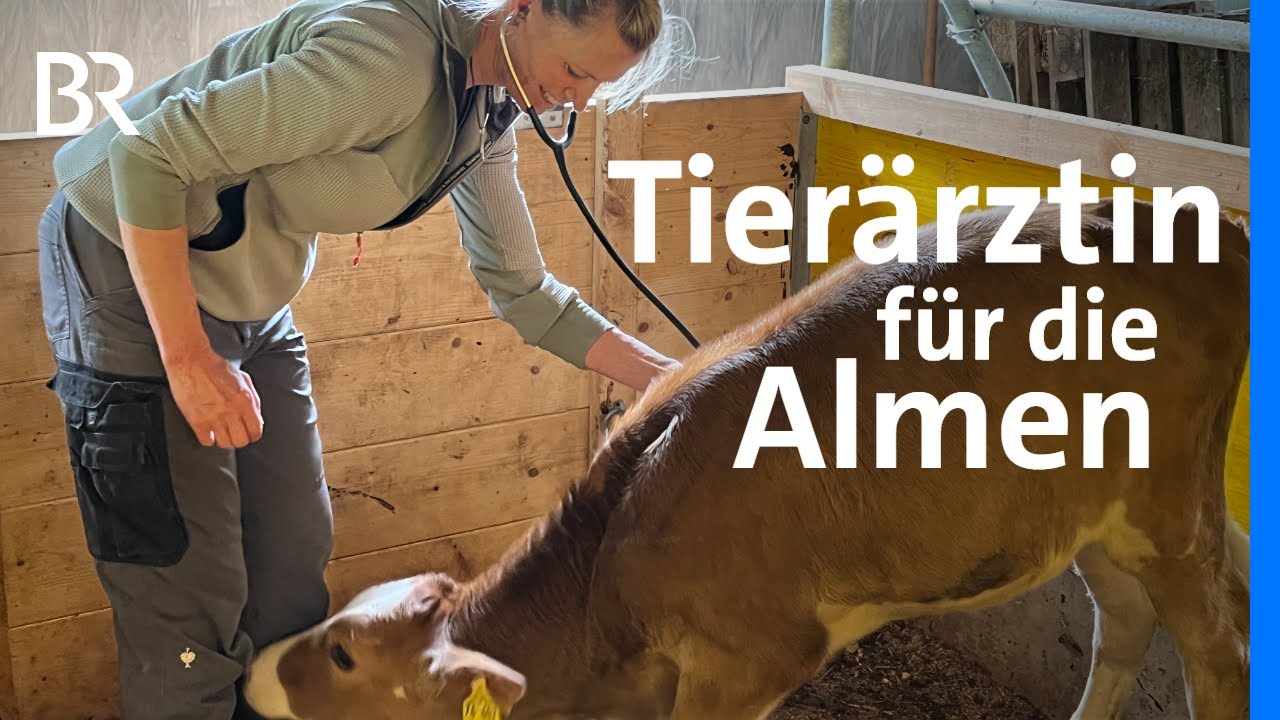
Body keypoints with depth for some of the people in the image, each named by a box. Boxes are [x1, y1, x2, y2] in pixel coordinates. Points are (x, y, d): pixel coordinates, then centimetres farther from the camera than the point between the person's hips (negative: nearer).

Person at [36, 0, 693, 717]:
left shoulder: (487, 116, -1)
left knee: (294, 550, 11)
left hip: (249, 294, 9)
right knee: (189, 588, -7)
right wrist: (187, 358, -27)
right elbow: (148, 153, -30)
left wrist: (662, 375, -1)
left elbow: (520, 288, 9)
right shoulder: (391, 61, -31)